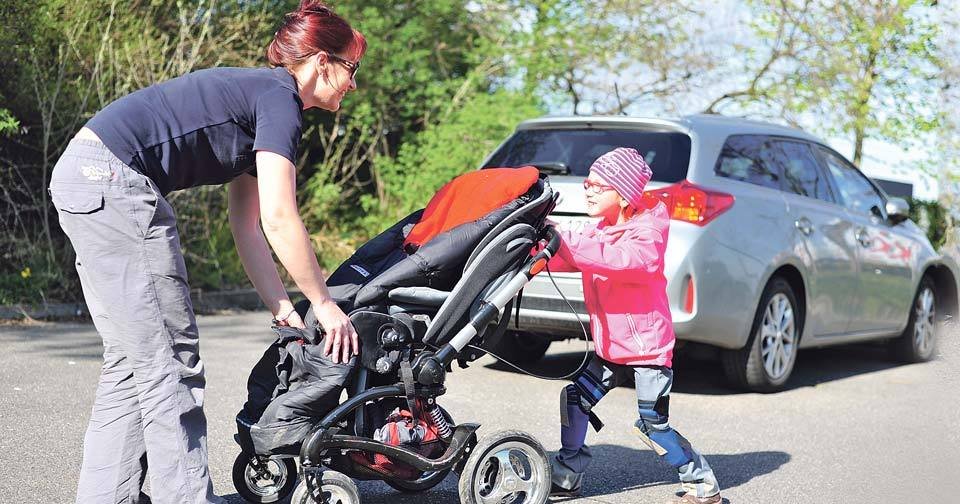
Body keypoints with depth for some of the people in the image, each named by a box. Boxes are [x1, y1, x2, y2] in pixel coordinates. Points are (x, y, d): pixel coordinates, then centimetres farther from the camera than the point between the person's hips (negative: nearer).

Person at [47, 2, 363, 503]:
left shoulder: (252, 94, 21)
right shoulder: (279, 97, -7)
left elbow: (247, 227, 20)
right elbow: (279, 220, -14)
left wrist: (283, 308, 16)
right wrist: (324, 304, -5)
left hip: (81, 176, 10)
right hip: (114, 180, -10)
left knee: (132, 360, 12)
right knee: (169, 361, -5)